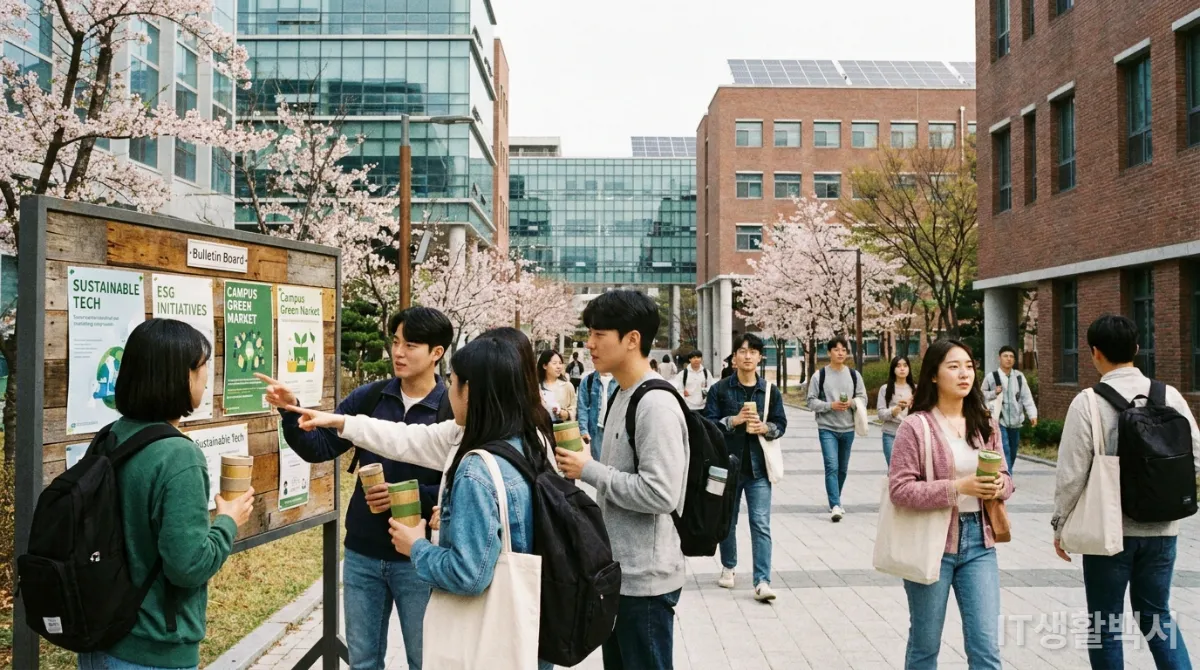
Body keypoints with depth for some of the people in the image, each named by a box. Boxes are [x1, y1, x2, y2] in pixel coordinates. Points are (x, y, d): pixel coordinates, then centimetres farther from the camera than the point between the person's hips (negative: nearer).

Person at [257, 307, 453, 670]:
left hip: (418, 558, -4)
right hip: (362, 554, 4)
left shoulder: (454, 411, -13)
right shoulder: (367, 399, -1)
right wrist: (291, 412, -18)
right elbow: (318, 448, -3)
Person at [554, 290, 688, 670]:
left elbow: (661, 494, -27)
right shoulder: (623, 396, 9)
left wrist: (589, 470, -20)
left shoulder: (656, 404, -21)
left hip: (645, 579, -10)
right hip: (618, 571, 10)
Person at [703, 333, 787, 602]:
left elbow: (781, 424, 6)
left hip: (758, 467, 0)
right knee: (727, 520, 15)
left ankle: (762, 581, -6)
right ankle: (728, 567, 35)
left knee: (761, 524, -7)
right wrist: (735, 420, -18)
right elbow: (708, 423, -4)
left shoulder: (770, 391, 5)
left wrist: (764, 428, -14)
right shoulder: (720, 389, -1)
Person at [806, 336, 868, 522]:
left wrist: (851, 403, -15)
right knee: (832, 467, -14)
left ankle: (835, 500, 32)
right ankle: (835, 506, -15)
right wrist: (831, 405, -19)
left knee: (843, 468, 14)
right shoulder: (819, 376, -5)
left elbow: (863, 399, 5)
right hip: (827, 429, -4)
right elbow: (812, 402, -5)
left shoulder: (854, 375, 3)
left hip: (848, 429, 4)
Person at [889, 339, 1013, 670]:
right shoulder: (915, 426, -11)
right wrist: (958, 487, -24)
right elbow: (899, 489, -16)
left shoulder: (986, 423, 5)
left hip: (978, 542, 4)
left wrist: (999, 487, -12)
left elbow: (1004, 475, 12)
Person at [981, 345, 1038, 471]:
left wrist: (1032, 414, -10)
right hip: (999, 422, -5)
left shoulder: (1019, 376, 5)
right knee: (1005, 454, -13)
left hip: (1015, 422, 5)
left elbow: (1027, 397, 1)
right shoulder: (991, 377, -5)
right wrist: (994, 393, -16)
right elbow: (982, 395, 3)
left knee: (1012, 455, 15)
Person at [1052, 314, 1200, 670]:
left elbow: (1073, 473, -13)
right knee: (1157, 613, 20)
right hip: (1161, 527, 4)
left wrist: (1060, 523, -1)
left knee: (1105, 622, 11)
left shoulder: (1088, 402, -14)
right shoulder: (1170, 396, -2)